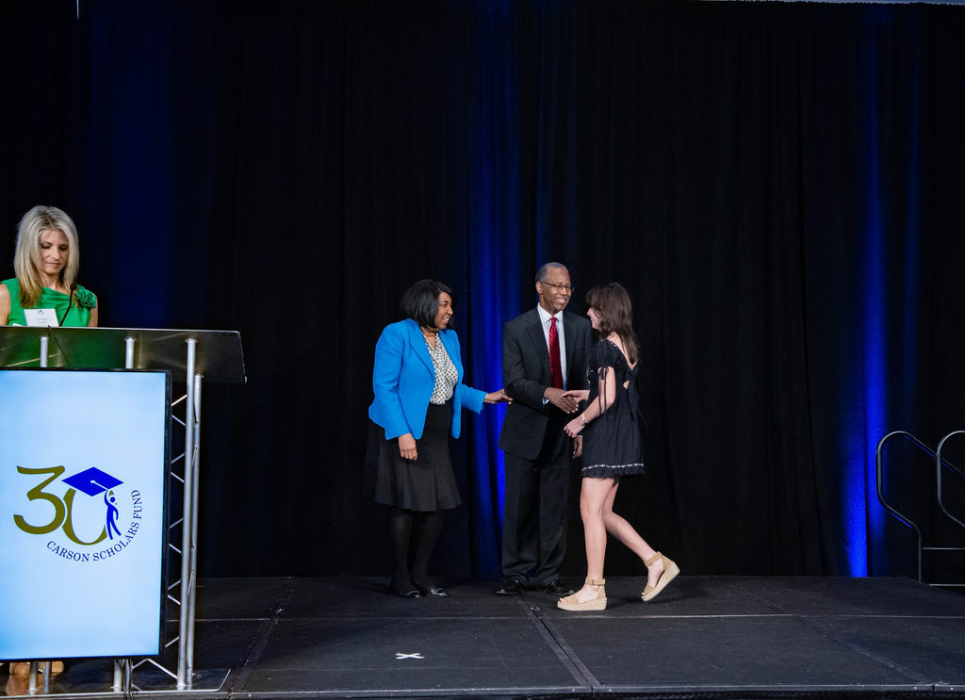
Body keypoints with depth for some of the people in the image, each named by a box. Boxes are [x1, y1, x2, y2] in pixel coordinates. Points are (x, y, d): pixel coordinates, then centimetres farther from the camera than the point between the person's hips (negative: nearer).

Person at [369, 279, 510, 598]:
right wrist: (402, 433, -22)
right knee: (406, 504, -4)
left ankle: (419, 573, 17)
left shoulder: (450, 338, 13)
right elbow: (384, 387, -14)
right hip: (403, 431, -7)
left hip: (436, 434, 7)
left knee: (437, 504, 4)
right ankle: (401, 577, 10)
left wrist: (486, 397, 7)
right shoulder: (397, 334, -9)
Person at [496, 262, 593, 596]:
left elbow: (584, 381, 7)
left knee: (555, 506, 7)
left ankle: (548, 574, 17)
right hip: (526, 430, -2)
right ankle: (516, 574, 15)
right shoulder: (516, 329, -4)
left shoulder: (580, 327, 5)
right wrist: (547, 393, -27)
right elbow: (513, 382, -11)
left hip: (561, 431, 2)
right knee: (520, 505, 3)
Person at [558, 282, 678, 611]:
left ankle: (594, 589, -1)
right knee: (603, 512, 14)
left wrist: (580, 420, -7)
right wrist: (587, 395, 23)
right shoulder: (628, 346, 13)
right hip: (624, 434, 9)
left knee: (591, 510, -4)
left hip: (606, 435, -9)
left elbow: (606, 399, -19)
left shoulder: (604, 348, -14)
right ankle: (656, 561, 13)